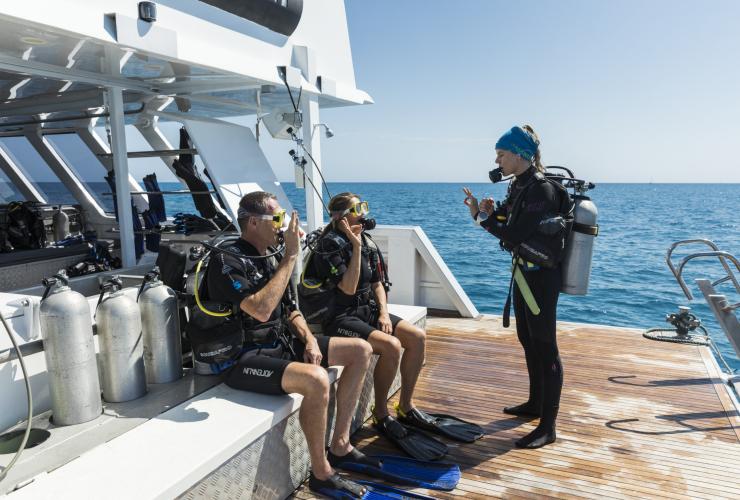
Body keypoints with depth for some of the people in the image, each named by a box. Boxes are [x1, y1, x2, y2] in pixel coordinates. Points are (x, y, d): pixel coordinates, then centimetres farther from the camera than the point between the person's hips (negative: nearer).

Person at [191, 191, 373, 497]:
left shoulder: (270, 256, 10)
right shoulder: (227, 261, -16)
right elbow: (261, 310, -31)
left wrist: (309, 340, -2)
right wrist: (290, 256, -25)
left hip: (280, 343, 9)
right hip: (242, 359, -9)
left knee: (360, 350, 4)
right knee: (316, 380, -35)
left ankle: (340, 443, 9)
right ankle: (321, 473, -12)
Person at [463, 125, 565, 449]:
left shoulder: (542, 191, -19)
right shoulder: (519, 186, 10)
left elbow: (514, 235, -23)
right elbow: (508, 226, 13)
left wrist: (481, 216, -18)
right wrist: (492, 212, -5)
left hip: (541, 276, -10)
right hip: (524, 271, 10)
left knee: (544, 346, -4)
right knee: (527, 340, 19)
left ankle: (548, 426, 6)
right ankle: (535, 403, 36)